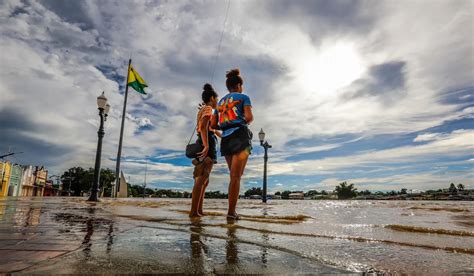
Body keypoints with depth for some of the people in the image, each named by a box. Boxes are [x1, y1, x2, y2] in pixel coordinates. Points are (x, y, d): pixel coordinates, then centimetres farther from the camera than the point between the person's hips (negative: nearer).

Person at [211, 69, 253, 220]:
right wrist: (246, 122, 12)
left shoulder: (220, 102, 22)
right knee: (236, 176, -7)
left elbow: (213, 125, 17)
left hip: (226, 139, 6)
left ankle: (232, 210, 9)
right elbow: (249, 117, -11)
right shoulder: (244, 97, 6)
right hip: (240, 136, -6)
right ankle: (231, 211, -10)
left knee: (235, 176, 13)